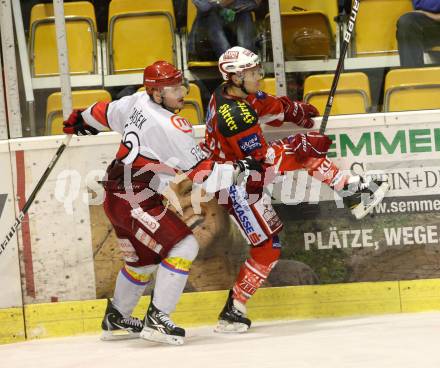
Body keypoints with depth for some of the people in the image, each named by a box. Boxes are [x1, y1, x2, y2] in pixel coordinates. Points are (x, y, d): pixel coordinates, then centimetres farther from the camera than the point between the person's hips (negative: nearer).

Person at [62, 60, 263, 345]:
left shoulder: (138, 102, 3)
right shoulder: (172, 127, -21)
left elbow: (107, 113, 22)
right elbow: (201, 173, -19)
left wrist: (82, 119, 42)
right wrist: (239, 169, -12)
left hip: (117, 194, 10)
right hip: (135, 200, -10)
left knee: (143, 257, 23)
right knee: (183, 246, -13)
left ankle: (116, 320, 38)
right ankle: (157, 320, -12)